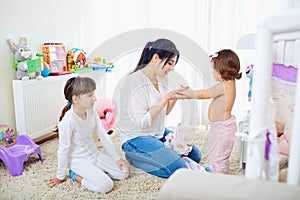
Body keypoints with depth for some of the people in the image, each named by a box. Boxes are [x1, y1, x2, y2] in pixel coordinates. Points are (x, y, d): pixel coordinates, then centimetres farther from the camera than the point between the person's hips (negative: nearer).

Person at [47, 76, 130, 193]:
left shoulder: (91, 112, -4)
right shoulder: (68, 120, -26)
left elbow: (103, 136, 2)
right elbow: (63, 149, -18)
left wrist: (116, 158, 3)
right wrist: (60, 177, -8)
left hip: (95, 155, 7)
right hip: (78, 160, -7)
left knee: (124, 173, -1)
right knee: (106, 186, -22)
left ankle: (94, 171, 12)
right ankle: (76, 175, 0)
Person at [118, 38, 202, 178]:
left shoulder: (162, 78, 4)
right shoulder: (135, 81, -22)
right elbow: (141, 122, -27)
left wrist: (175, 96, -6)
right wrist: (166, 98, -24)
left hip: (159, 133, 9)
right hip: (136, 138, -9)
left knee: (195, 155, 12)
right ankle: (134, 157, 1)